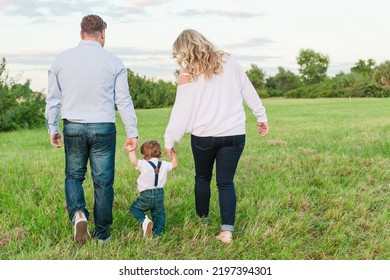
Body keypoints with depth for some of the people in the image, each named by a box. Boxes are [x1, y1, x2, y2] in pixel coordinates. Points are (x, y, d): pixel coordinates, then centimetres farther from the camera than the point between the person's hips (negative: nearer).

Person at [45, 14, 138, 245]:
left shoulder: (62, 60, 3)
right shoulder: (113, 62, -3)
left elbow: (53, 98, 9)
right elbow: (124, 100, -2)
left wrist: (52, 129, 19)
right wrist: (132, 133, 3)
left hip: (73, 128, 2)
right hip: (103, 128, -1)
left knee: (74, 175, 18)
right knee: (103, 181, 7)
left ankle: (77, 212, -9)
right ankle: (102, 233, 15)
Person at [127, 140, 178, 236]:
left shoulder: (144, 164, -14)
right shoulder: (164, 165, 1)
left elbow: (134, 161, -26)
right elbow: (174, 164, 15)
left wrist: (131, 150, -13)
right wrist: (172, 153, 25)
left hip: (146, 196, -4)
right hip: (159, 194, 4)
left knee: (134, 208, 15)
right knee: (159, 214, 20)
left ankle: (144, 220, -9)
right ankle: (158, 232, 8)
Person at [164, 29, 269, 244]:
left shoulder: (187, 76, -7)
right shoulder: (229, 63, 2)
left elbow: (180, 113, -6)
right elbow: (249, 92, 8)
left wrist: (169, 141, 5)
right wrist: (261, 116, 19)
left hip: (204, 136, -2)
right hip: (234, 133, 2)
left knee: (202, 177, 21)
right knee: (226, 182, 6)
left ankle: (202, 219, 35)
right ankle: (227, 230, -4)